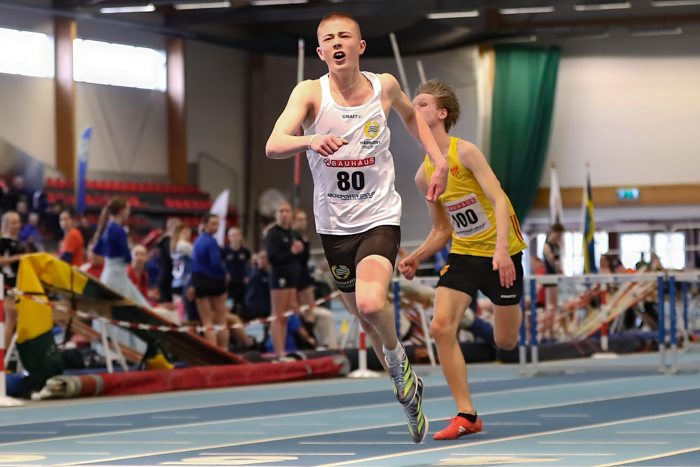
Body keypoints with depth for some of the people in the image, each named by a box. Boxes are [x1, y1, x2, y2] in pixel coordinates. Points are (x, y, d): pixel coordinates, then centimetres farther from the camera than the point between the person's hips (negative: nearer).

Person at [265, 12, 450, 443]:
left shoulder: (384, 86, -5)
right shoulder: (310, 92, -12)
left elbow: (411, 115, 20)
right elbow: (273, 146, -27)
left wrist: (440, 160, 10)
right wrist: (311, 140, -47)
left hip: (380, 217, -1)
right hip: (334, 225, 1)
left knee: (370, 304, -27)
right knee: (365, 317, 14)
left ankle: (397, 355, 5)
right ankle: (409, 388, 38)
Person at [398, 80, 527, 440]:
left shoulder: (465, 153, -15)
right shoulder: (424, 175, 4)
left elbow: (499, 199, -22)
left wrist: (501, 249, -35)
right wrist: (416, 258, -3)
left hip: (501, 255, -5)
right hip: (463, 254, 5)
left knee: (505, 342, 2)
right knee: (441, 326, -16)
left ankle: (514, 311, 41)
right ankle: (466, 415, -9)